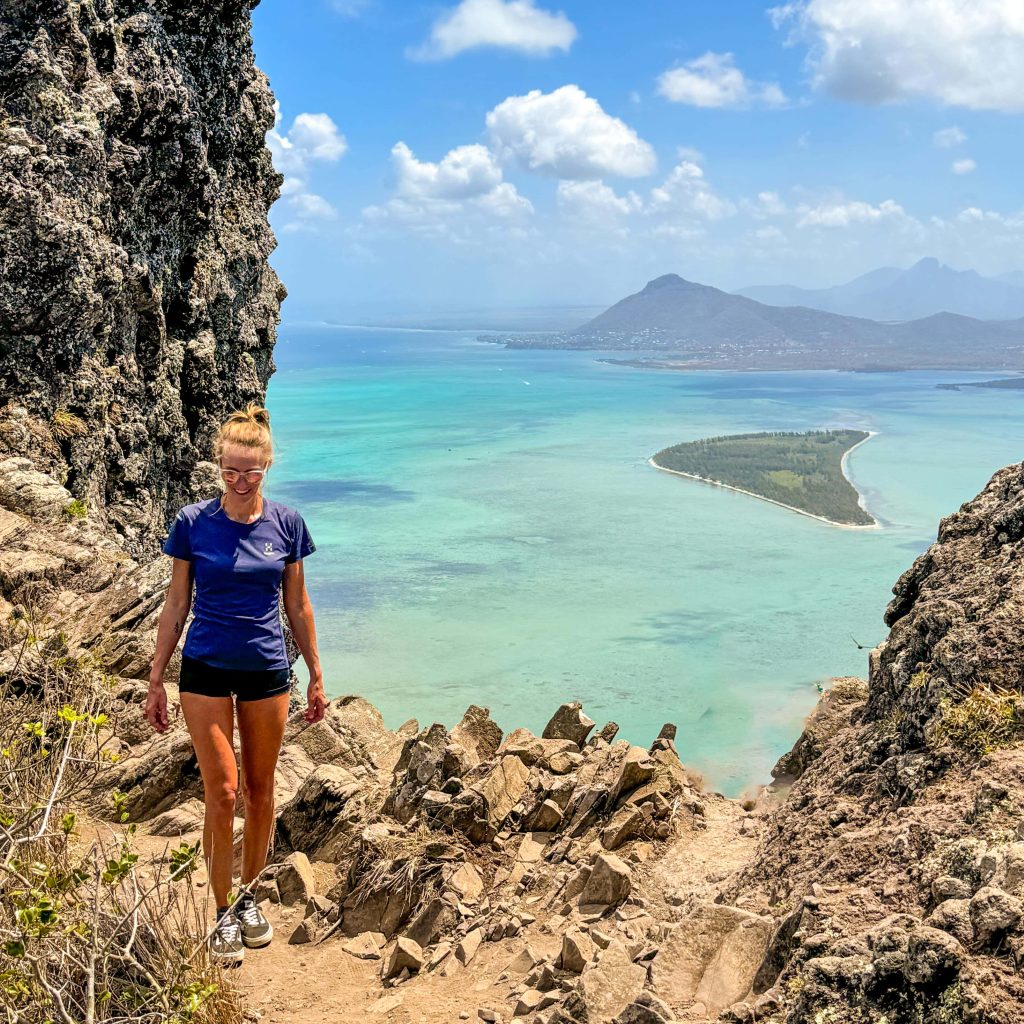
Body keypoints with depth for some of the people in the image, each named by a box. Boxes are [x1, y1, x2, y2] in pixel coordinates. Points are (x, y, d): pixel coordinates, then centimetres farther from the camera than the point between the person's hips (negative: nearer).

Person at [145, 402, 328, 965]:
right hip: (206, 670, -2)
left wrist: (316, 676, 10)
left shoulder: (286, 523, -1)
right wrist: (155, 680, 1)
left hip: (266, 671, 2)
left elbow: (298, 606, 7)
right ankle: (223, 914, 11)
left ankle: (249, 897, 30)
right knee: (222, 793, -5)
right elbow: (176, 603, 1)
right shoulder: (193, 522, -6)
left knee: (260, 792, 11)